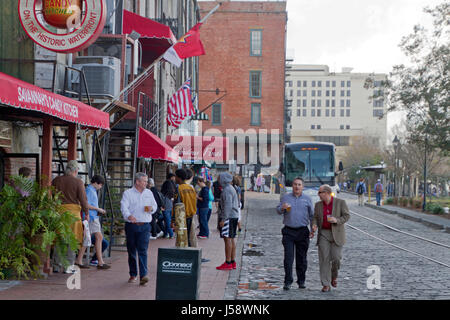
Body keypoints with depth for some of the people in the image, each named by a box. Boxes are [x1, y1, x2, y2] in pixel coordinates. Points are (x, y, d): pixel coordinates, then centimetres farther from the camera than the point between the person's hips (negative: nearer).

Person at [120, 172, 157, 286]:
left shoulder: (149, 193, 14)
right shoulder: (128, 193, 1)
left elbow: (155, 205, 21)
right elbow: (124, 207, -12)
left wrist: (151, 208, -3)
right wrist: (129, 216, -32)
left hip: (145, 226, 1)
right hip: (131, 225, -1)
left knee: (143, 250, -11)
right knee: (131, 251, 7)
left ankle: (143, 276, -17)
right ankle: (133, 275, 20)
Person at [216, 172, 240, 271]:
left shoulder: (227, 190, -14)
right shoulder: (231, 189, 18)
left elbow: (228, 206, -21)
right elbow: (237, 204, 22)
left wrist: (223, 219, -22)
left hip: (228, 217, -10)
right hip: (234, 216, 10)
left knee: (228, 239, -9)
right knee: (232, 238, 12)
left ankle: (228, 263, -8)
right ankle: (233, 262, 15)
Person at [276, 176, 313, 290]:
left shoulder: (307, 199, 8)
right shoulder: (285, 197, 8)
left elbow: (311, 215, 12)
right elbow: (278, 210, 9)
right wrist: (282, 208, -14)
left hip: (302, 231, 1)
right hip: (288, 232, 0)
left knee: (301, 258, 6)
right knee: (288, 257, -6)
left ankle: (301, 281, 16)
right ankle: (288, 282, -4)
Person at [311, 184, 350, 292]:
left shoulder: (340, 202, -5)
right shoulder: (318, 204, 5)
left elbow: (346, 216, -5)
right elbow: (316, 218, 7)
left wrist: (336, 220, -23)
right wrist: (314, 226, -14)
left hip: (337, 234, -2)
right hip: (323, 234, 2)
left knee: (336, 257, -7)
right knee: (324, 259, -5)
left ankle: (334, 275, 24)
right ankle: (326, 285, -2)